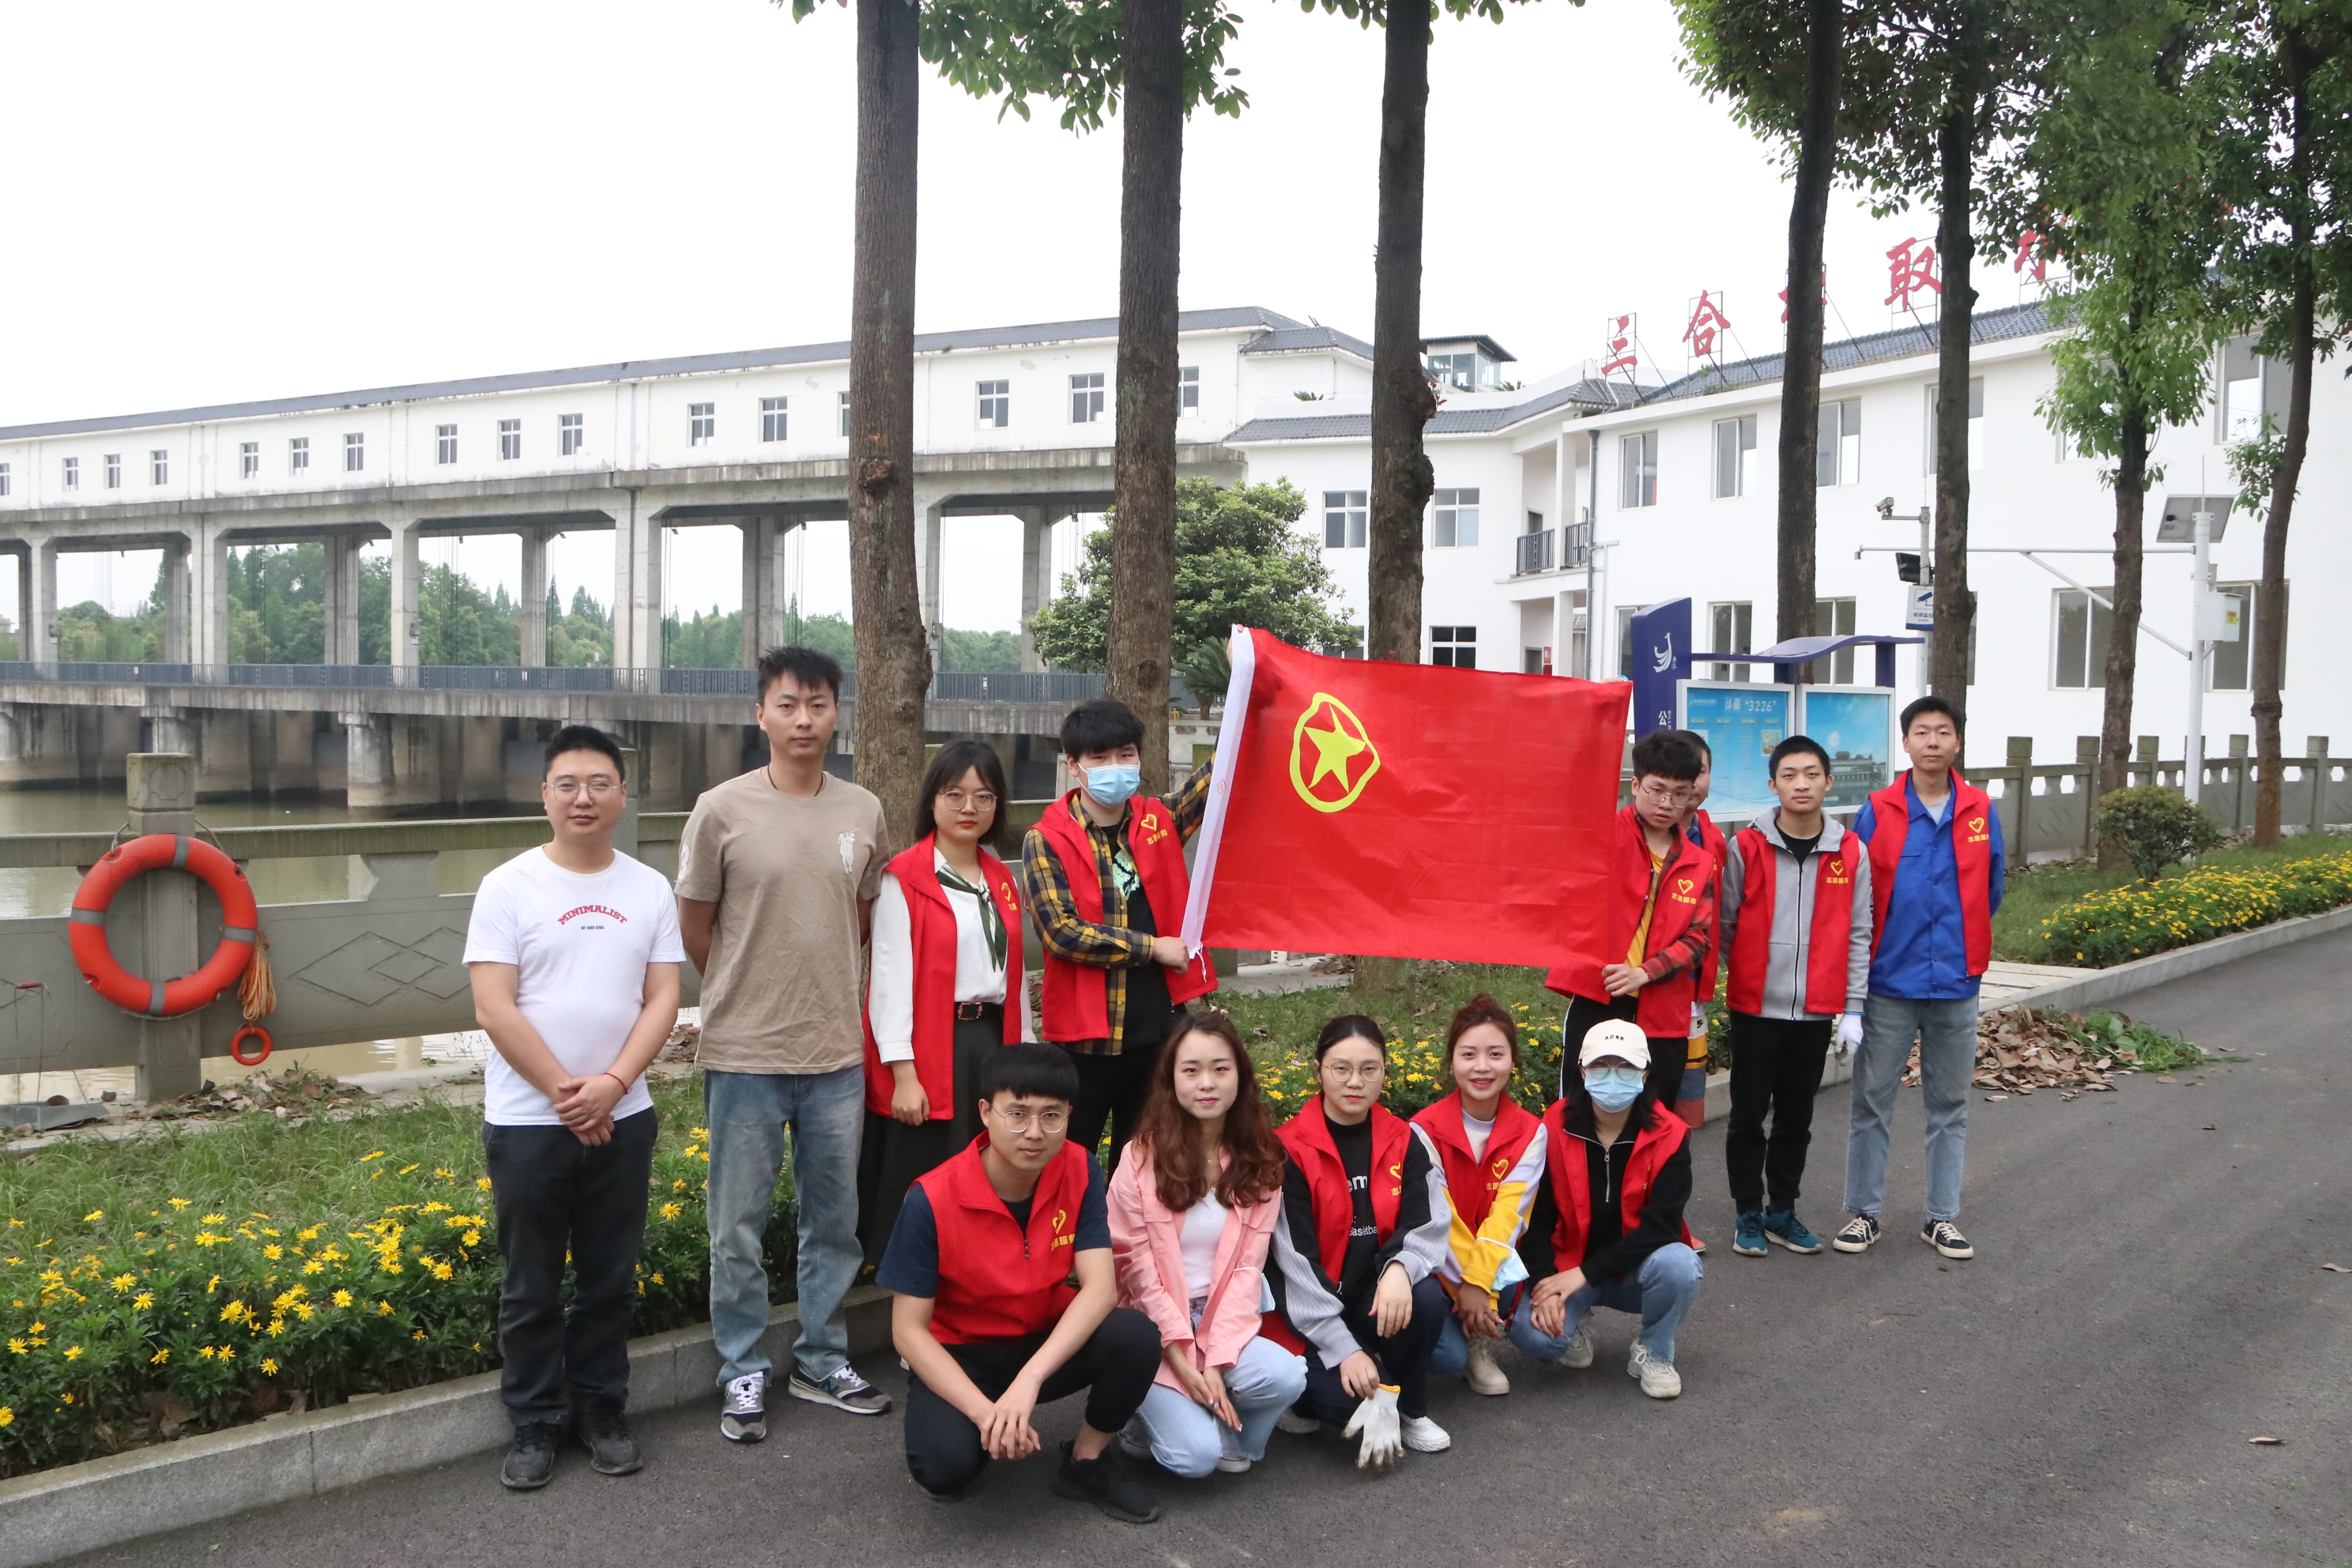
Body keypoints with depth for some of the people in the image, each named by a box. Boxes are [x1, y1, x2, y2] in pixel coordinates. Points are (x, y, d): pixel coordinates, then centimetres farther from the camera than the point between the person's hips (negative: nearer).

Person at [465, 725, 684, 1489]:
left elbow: (663, 999, 0)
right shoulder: (508, 887, -5)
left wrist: (612, 1083, -14)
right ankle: (535, 1428, 22)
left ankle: (602, 1413, 28)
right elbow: (493, 1007, -11)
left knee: (611, 1280, 12)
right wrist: (565, 1093, -14)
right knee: (531, 1289, 8)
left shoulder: (649, 889, 4)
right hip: (527, 1121, -2)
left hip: (622, 1118, 3)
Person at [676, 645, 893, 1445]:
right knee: (739, 1228, 7)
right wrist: (754, 992, 7)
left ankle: (822, 1361, 31)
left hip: (838, 1053, 3)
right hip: (745, 1053, -3)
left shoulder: (864, 812, 3)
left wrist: (816, 983, 11)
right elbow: (695, 928, 1)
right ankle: (743, 1372, 24)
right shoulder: (722, 810, -7)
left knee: (834, 1222, 14)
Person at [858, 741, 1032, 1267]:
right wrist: (903, 1074, -17)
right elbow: (891, 978, -11)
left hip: (992, 1045, 6)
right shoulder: (904, 878, -5)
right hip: (928, 1056, -6)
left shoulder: (1002, 881, 15)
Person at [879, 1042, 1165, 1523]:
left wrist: (1029, 1380, -35)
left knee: (1136, 1336, -28)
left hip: (1050, 1340, 3)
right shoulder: (932, 1199, -23)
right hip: (958, 1354, -3)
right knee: (945, 1465, -33)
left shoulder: (1078, 1171, -13)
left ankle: (1087, 1461, 0)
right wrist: (985, 1411, -32)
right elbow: (908, 1329, -19)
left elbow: (1100, 1287, -21)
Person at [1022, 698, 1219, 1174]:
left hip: (1159, 1028, 4)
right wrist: (1153, 947, -13)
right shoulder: (1047, 841, -6)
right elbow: (1061, 932, -16)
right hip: (1085, 1033, -3)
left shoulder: (1158, 822, 6)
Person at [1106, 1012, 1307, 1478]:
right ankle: (1153, 1413, 11)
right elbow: (1136, 1267, -9)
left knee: (1285, 1377, -27)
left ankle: (1231, 1433, 4)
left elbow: (1247, 1266, -4)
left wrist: (1218, 1360, -15)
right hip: (1153, 1323, -3)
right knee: (1196, 1456, -22)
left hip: (1224, 1318, 3)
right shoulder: (1143, 1157, -10)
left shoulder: (1260, 1160, -1)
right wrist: (1182, 1359, -15)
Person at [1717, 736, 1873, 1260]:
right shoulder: (1746, 848, -4)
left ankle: (1782, 1210, 26)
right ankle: (1748, 1214, 19)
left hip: (1816, 1011, 2)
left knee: (1796, 1117, 12)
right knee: (1749, 1114, 5)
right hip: (1756, 1007, -2)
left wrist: (1853, 1009, 1)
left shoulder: (1851, 854, 2)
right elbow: (1723, 927, 0)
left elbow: (1858, 936, 5)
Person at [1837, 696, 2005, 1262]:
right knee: (1872, 1103, 4)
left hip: (1956, 984, 2)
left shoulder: (1981, 812, 1)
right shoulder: (1877, 813, -4)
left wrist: (1964, 946, 14)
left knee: (1950, 1107, 11)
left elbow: (1991, 890, 13)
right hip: (1889, 984, -2)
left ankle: (1943, 1217, 22)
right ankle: (1863, 1212, 14)